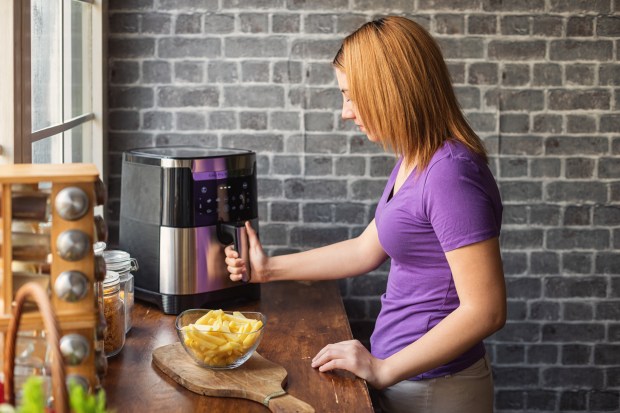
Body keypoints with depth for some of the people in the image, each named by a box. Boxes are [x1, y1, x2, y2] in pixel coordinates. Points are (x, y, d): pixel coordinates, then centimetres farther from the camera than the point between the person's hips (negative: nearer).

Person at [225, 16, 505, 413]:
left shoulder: (451, 173, -23)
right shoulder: (413, 161, 6)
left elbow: (486, 310, -25)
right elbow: (366, 249, 17)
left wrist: (384, 369, -21)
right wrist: (270, 268, 18)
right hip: (402, 372, 8)